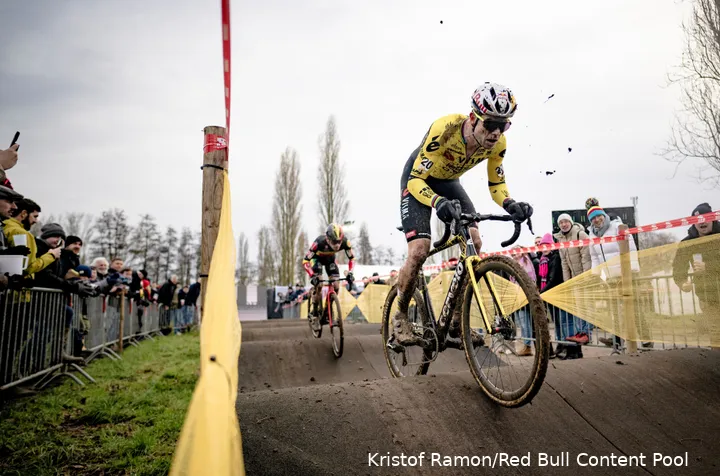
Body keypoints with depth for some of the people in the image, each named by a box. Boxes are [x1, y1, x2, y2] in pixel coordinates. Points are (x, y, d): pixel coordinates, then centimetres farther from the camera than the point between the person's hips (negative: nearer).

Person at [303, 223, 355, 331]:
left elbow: (352, 258, -17)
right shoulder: (319, 242, -42)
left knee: (336, 287, -10)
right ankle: (314, 315, -4)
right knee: (318, 285, -21)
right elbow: (305, 261, -35)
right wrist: (312, 276, -47)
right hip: (317, 258, -3)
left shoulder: (345, 242, -34)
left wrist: (350, 273, -32)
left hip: (330, 258, 3)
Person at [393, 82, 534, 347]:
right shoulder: (444, 129, -36)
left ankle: (456, 320, 2)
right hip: (418, 179, -5)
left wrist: (510, 204, -31)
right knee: (419, 251, -21)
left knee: (475, 245, -12)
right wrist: (438, 202, -53)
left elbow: (496, 185, -8)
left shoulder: (497, 143, -21)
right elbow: (416, 179, -33)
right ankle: (400, 316, 3)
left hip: (449, 182, 5)